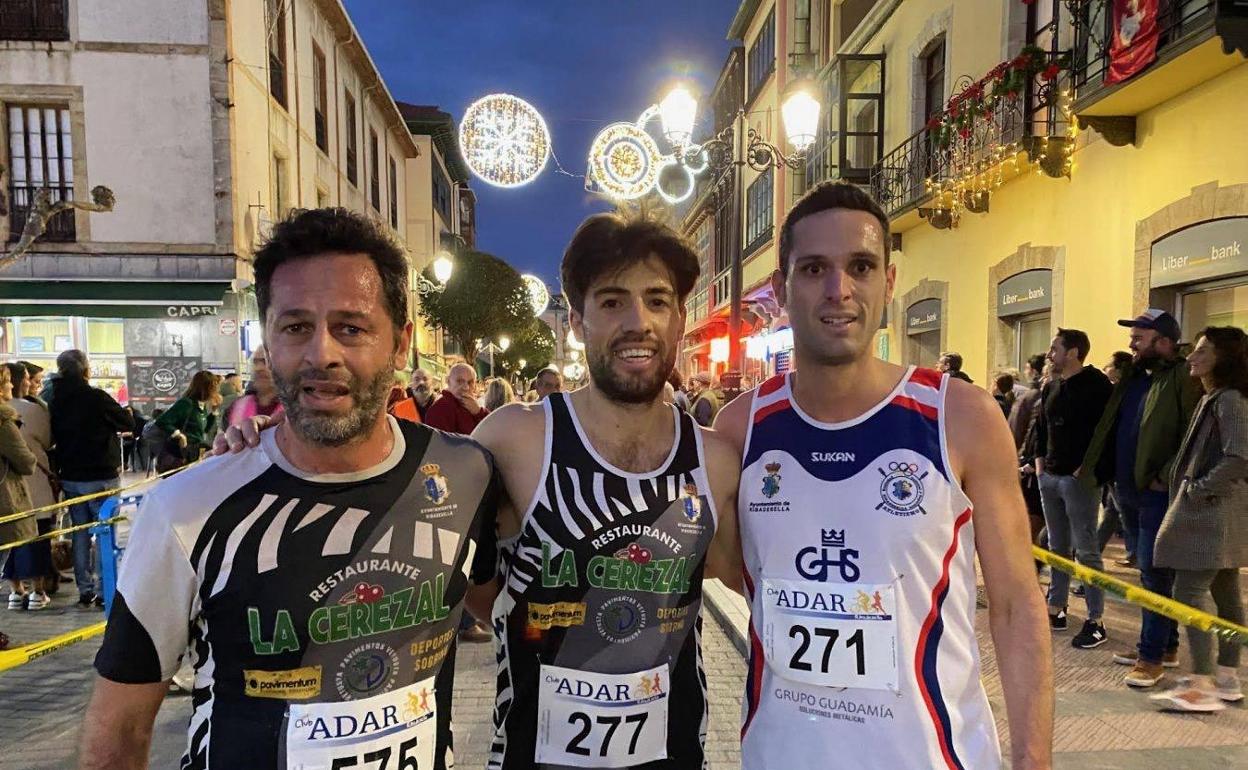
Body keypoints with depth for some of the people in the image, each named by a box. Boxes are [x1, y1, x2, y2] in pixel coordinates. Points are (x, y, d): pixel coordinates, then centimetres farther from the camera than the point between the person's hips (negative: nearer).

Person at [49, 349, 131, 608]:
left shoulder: (55, 400, 3)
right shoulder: (96, 397, -14)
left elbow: (52, 436, 12)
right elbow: (128, 424, -6)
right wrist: (125, 413, 12)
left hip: (70, 477, 6)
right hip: (101, 477, -6)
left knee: (80, 534, 12)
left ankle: (85, 589, 17)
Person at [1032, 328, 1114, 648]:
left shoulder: (1097, 385, -10)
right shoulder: (1051, 387, 14)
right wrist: (1039, 462, 12)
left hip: (1079, 478, -8)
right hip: (1049, 477, 8)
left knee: (1086, 550, -4)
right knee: (1058, 547, 15)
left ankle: (1095, 622, 3)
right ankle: (1056, 609, 24)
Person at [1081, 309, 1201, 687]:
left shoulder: (1183, 379, -12)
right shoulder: (1134, 377, 14)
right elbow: (1111, 428, 18)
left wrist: (1167, 477, -20)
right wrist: (1094, 470, 11)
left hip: (1158, 493, -8)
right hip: (1129, 490, 9)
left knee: (1155, 573, -3)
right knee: (1153, 571, 16)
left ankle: (1152, 657, 6)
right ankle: (1166, 646, 28)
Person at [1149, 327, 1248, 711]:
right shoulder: (1213, 398, 14)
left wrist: (1199, 489, -16)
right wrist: (1191, 488, 10)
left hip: (1212, 511, -10)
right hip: (1214, 511, 10)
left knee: (1190, 590, -9)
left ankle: (1202, 684, -5)